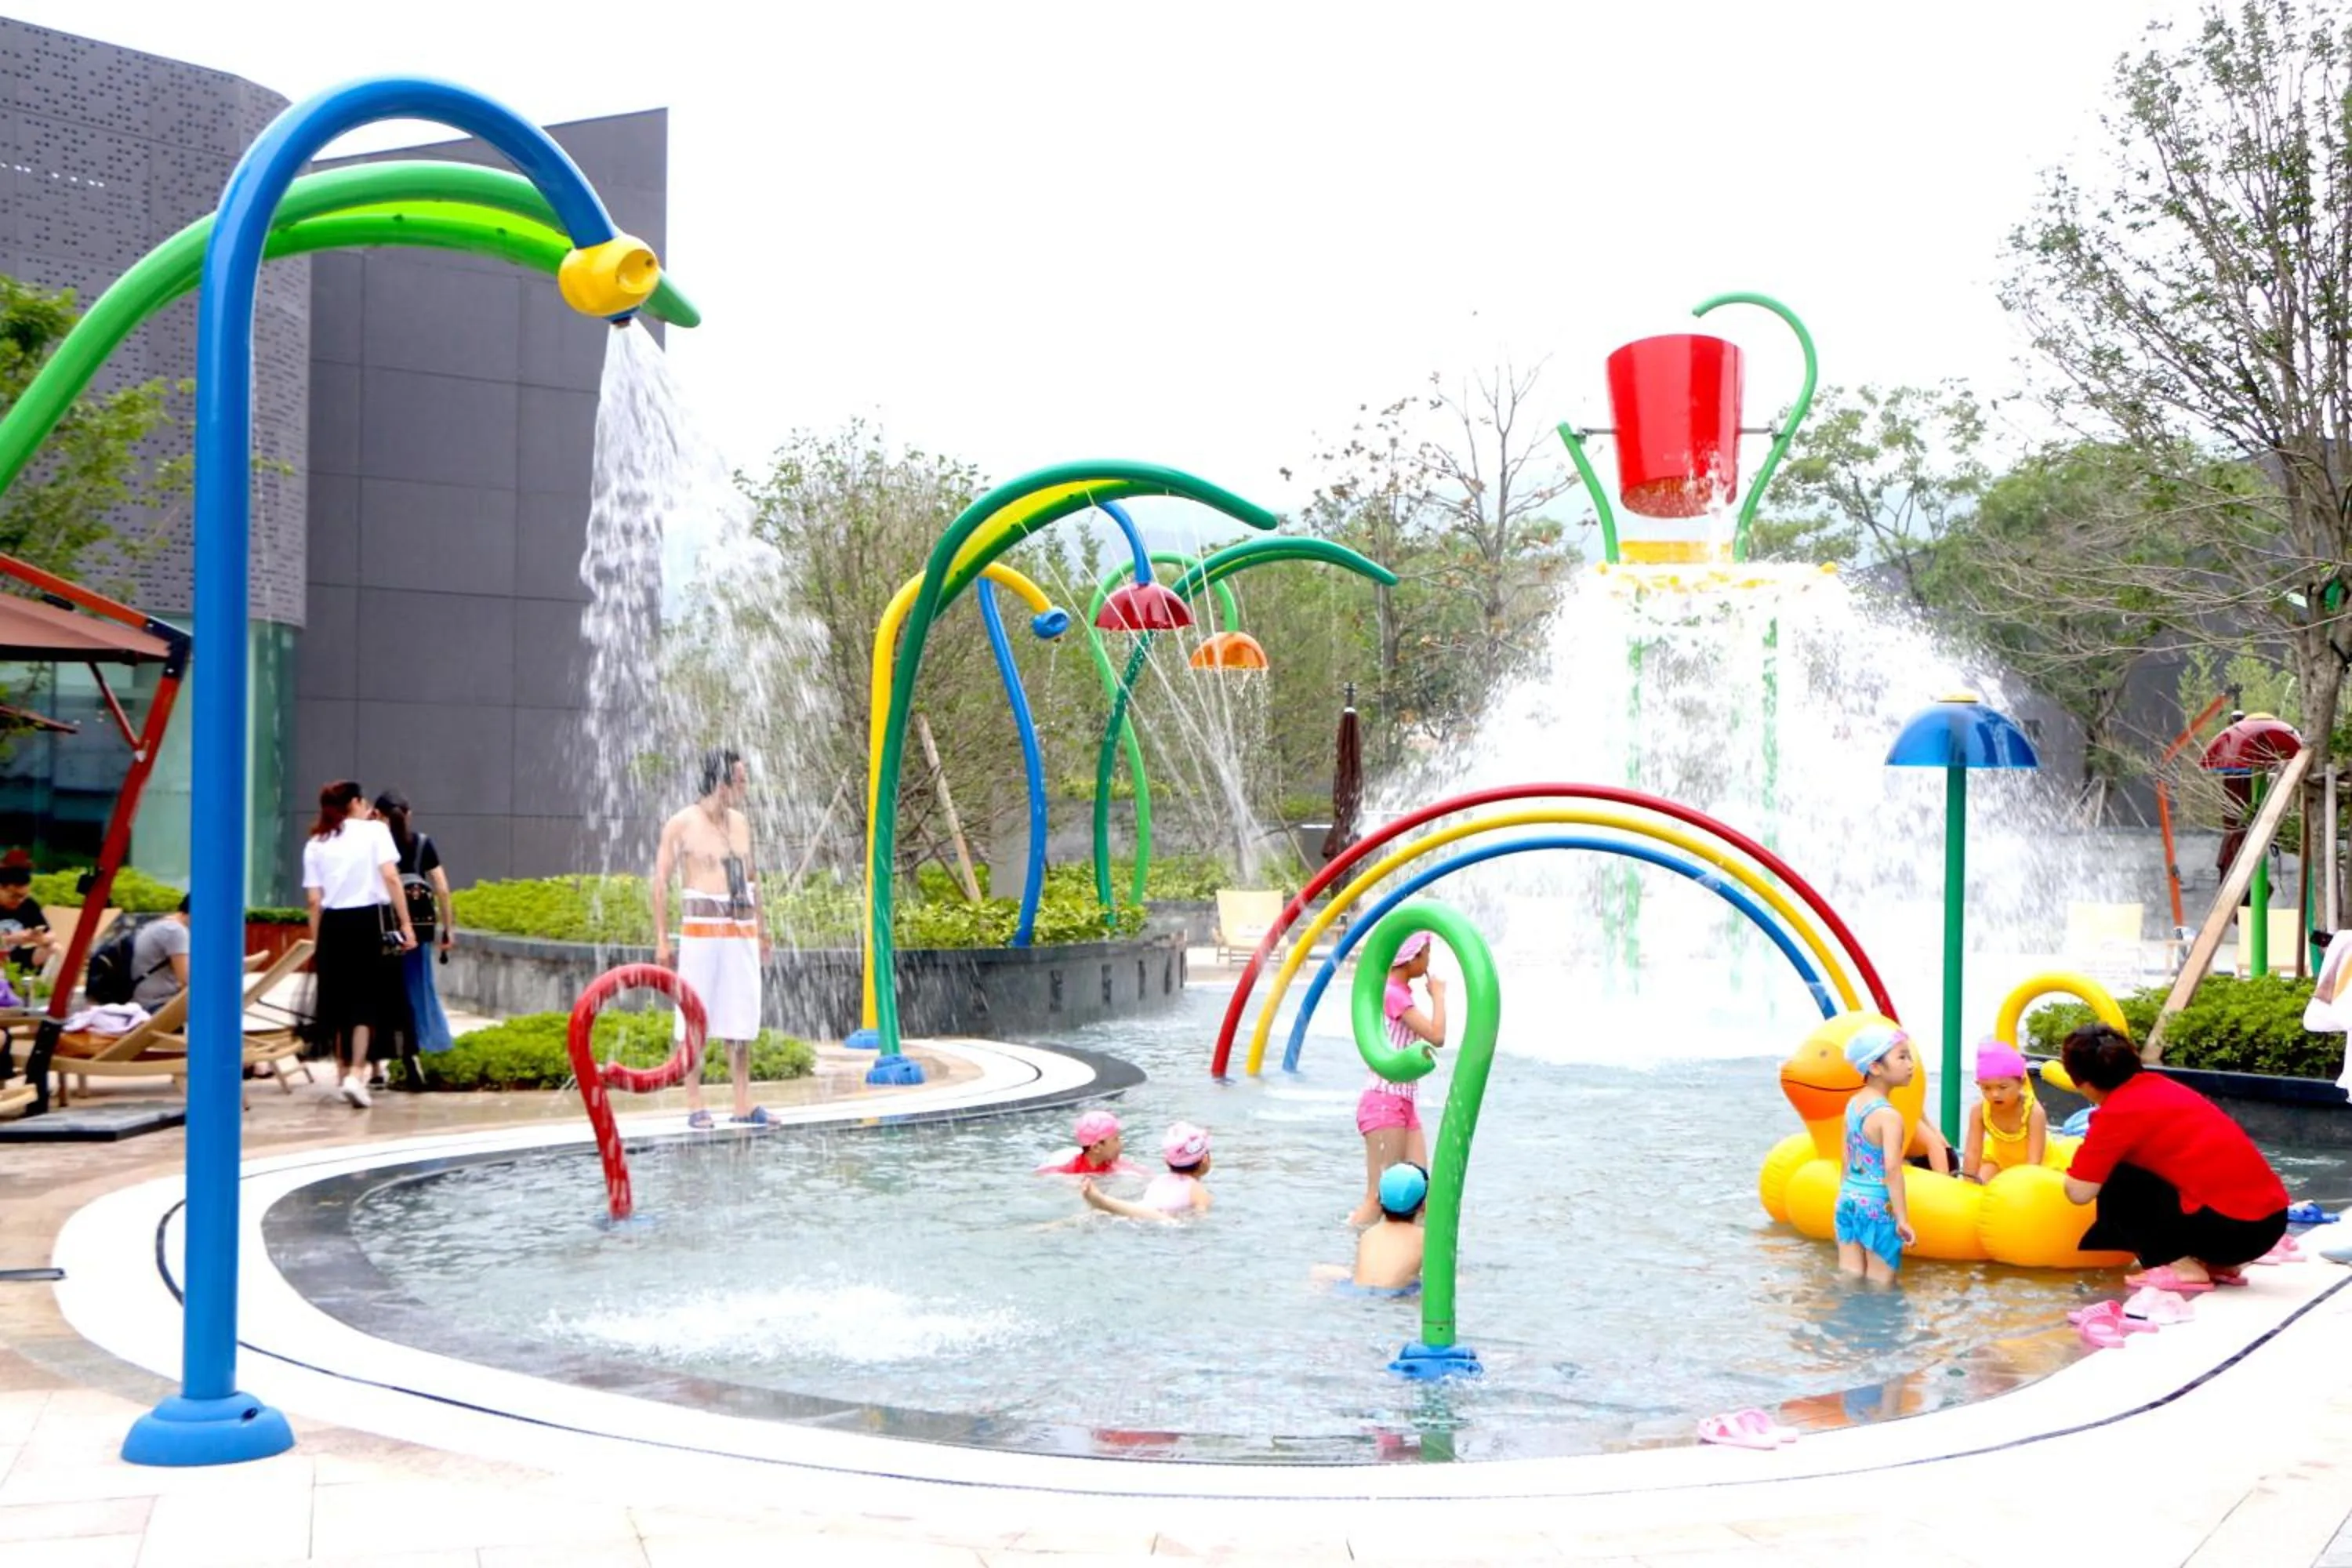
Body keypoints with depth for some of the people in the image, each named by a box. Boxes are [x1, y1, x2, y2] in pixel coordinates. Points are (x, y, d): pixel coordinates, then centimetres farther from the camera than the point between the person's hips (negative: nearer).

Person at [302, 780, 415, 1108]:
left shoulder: (315, 844, 11)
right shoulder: (375, 830, 2)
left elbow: (314, 900, 5)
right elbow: (390, 877, -8)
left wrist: (315, 943, 9)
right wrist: (405, 924, -9)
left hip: (333, 924, 3)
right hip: (369, 921, -3)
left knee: (341, 1000, 14)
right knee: (367, 1001, -2)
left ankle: (343, 1073, 26)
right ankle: (355, 1075, -17)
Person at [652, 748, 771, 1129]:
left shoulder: (741, 822, 12)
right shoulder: (682, 824, -5)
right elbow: (661, 882, -5)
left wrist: (761, 928, 20)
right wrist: (661, 940, -9)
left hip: (742, 933, 5)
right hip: (701, 932, -5)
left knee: (741, 1020, 7)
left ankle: (743, 1104, 12)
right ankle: (695, 1106, 3)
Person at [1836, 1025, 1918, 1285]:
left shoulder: (1852, 1104, 6)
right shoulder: (1889, 1115, -17)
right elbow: (1892, 1169, -23)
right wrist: (1903, 1219, -20)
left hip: (1848, 1200, 7)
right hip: (1878, 1206, -7)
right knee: (1880, 1283, 4)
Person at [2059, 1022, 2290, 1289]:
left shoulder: (2118, 1112, -9)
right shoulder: (2156, 1087, 14)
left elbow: (2080, 1192, -10)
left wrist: (2070, 1174, 13)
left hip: (2234, 1225, -8)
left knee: (2114, 1181, -1)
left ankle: (2180, 1267, -5)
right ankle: (2216, 1263, 16)